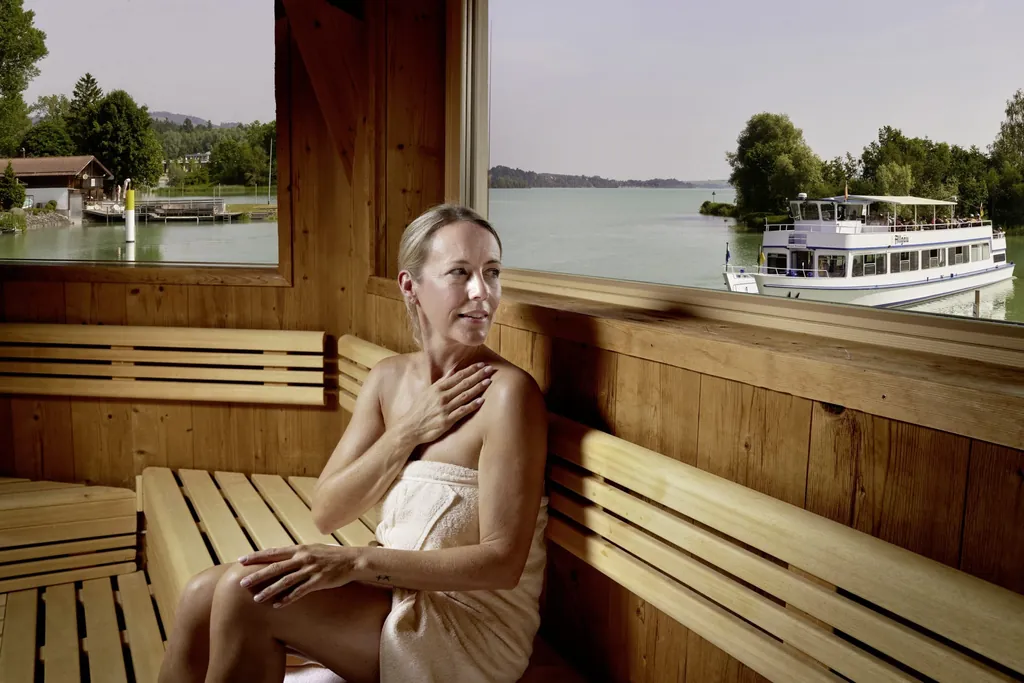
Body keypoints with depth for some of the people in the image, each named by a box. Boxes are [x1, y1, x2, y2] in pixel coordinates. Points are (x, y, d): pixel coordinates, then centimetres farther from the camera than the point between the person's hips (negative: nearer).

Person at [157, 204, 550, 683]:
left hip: (474, 626, -6)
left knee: (244, 591, -19)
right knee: (202, 594, -8)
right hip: (397, 593, 6)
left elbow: (503, 562, -20)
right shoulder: (388, 379, 2)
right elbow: (327, 512, -1)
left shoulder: (506, 391, -19)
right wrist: (409, 432, -15)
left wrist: (356, 561, -26)